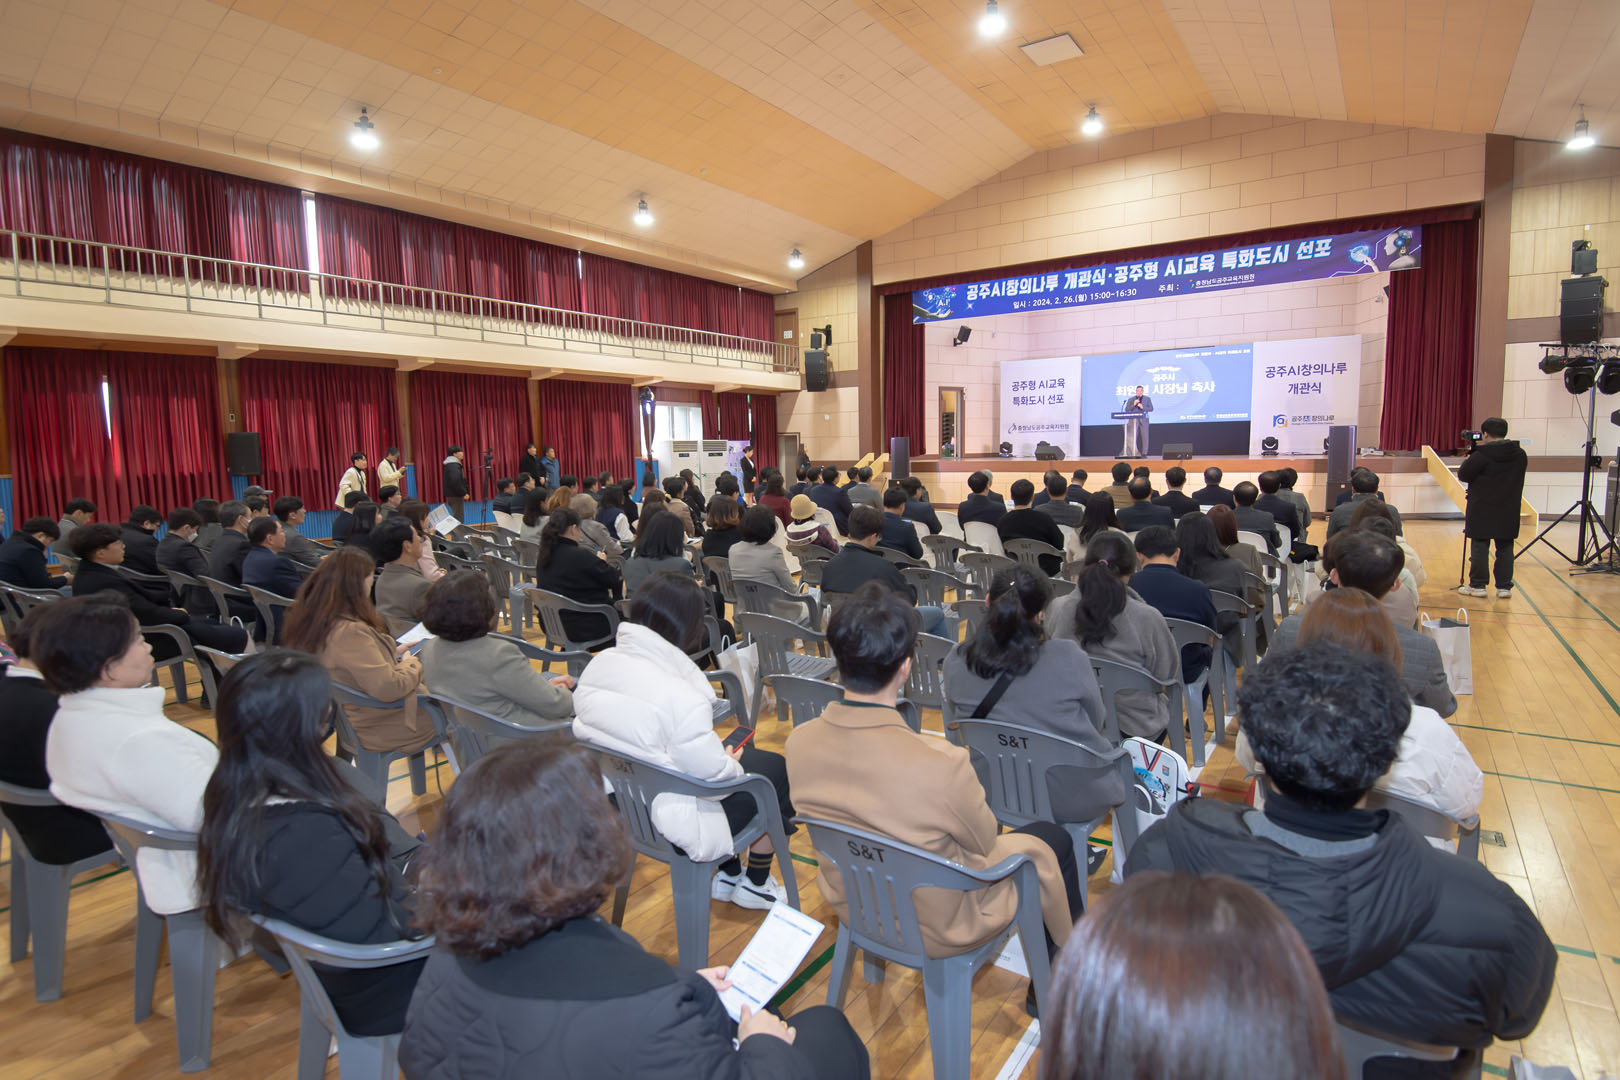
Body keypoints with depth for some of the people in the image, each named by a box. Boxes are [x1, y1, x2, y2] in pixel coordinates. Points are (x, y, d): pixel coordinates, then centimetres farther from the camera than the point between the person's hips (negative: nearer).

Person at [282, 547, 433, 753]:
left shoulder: (307, 620, -2)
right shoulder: (350, 632, -32)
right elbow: (388, 688, -32)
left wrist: (392, 654, 6)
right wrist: (411, 664, -13)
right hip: (372, 727, -9)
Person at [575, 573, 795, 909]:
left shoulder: (598, 664, -8)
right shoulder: (683, 699, -31)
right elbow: (712, 773, -24)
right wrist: (732, 763, 2)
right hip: (669, 823, -8)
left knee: (748, 755, 26)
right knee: (775, 769, 13)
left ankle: (727, 875, 38)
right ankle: (755, 884, 30)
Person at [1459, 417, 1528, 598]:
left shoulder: (1481, 456, -15)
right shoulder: (1520, 455, 4)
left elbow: (1463, 475, -8)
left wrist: (1468, 457, 9)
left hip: (1482, 511, -5)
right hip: (1509, 512, 5)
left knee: (1479, 547, 2)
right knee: (1505, 548, 10)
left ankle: (1477, 585, 6)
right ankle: (1504, 586, 12)